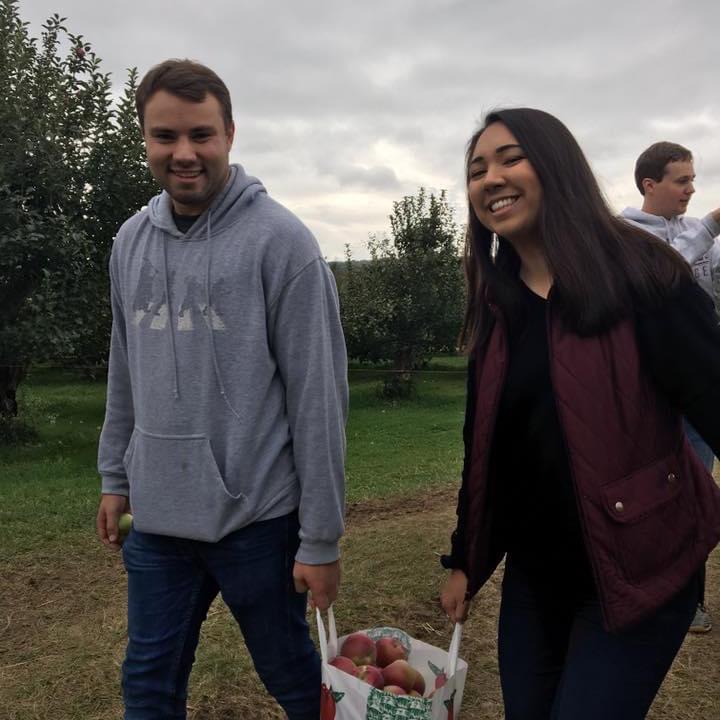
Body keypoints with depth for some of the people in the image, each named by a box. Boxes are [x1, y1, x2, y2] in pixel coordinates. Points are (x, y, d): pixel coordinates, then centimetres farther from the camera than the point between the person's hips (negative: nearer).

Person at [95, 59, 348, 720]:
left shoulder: (279, 240, -13)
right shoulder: (131, 241, 5)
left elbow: (318, 398, -14)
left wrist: (321, 539, -13)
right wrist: (116, 477, 15)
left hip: (257, 518, -4)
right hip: (155, 521, 5)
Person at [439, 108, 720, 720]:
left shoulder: (641, 275, -13)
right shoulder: (496, 305, 3)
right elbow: (484, 449, 8)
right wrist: (465, 561, 12)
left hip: (637, 570, -5)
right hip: (533, 572, 6)